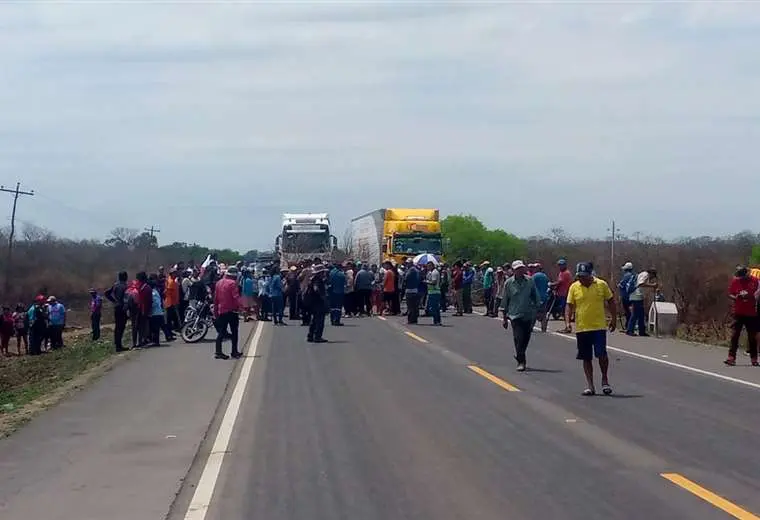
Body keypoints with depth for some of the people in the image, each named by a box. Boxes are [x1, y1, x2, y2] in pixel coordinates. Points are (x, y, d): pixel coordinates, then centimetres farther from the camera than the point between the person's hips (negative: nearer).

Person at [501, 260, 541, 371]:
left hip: (528, 315, 2)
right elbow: (505, 301, 6)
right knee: (518, 338, -11)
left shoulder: (530, 281, 0)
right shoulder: (508, 283, -2)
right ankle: (521, 362, -4)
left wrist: (537, 309, 8)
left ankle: (520, 355, 33)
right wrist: (505, 317, 8)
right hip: (515, 315, -2)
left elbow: (536, 296, 10)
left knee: (526, 338, 9)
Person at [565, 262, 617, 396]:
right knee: (586, 358, 6)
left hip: (599, 326, -2)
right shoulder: (574, 287, 3)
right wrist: (567, 321, -11)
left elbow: (611, 302, 9)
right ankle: (590, 385, 13)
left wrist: (614, 319, 6)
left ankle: (604, 379, 13)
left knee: (602, 354, -9)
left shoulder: (601, 285, 1)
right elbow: (569, 305, 3)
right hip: (581, 328, 2)